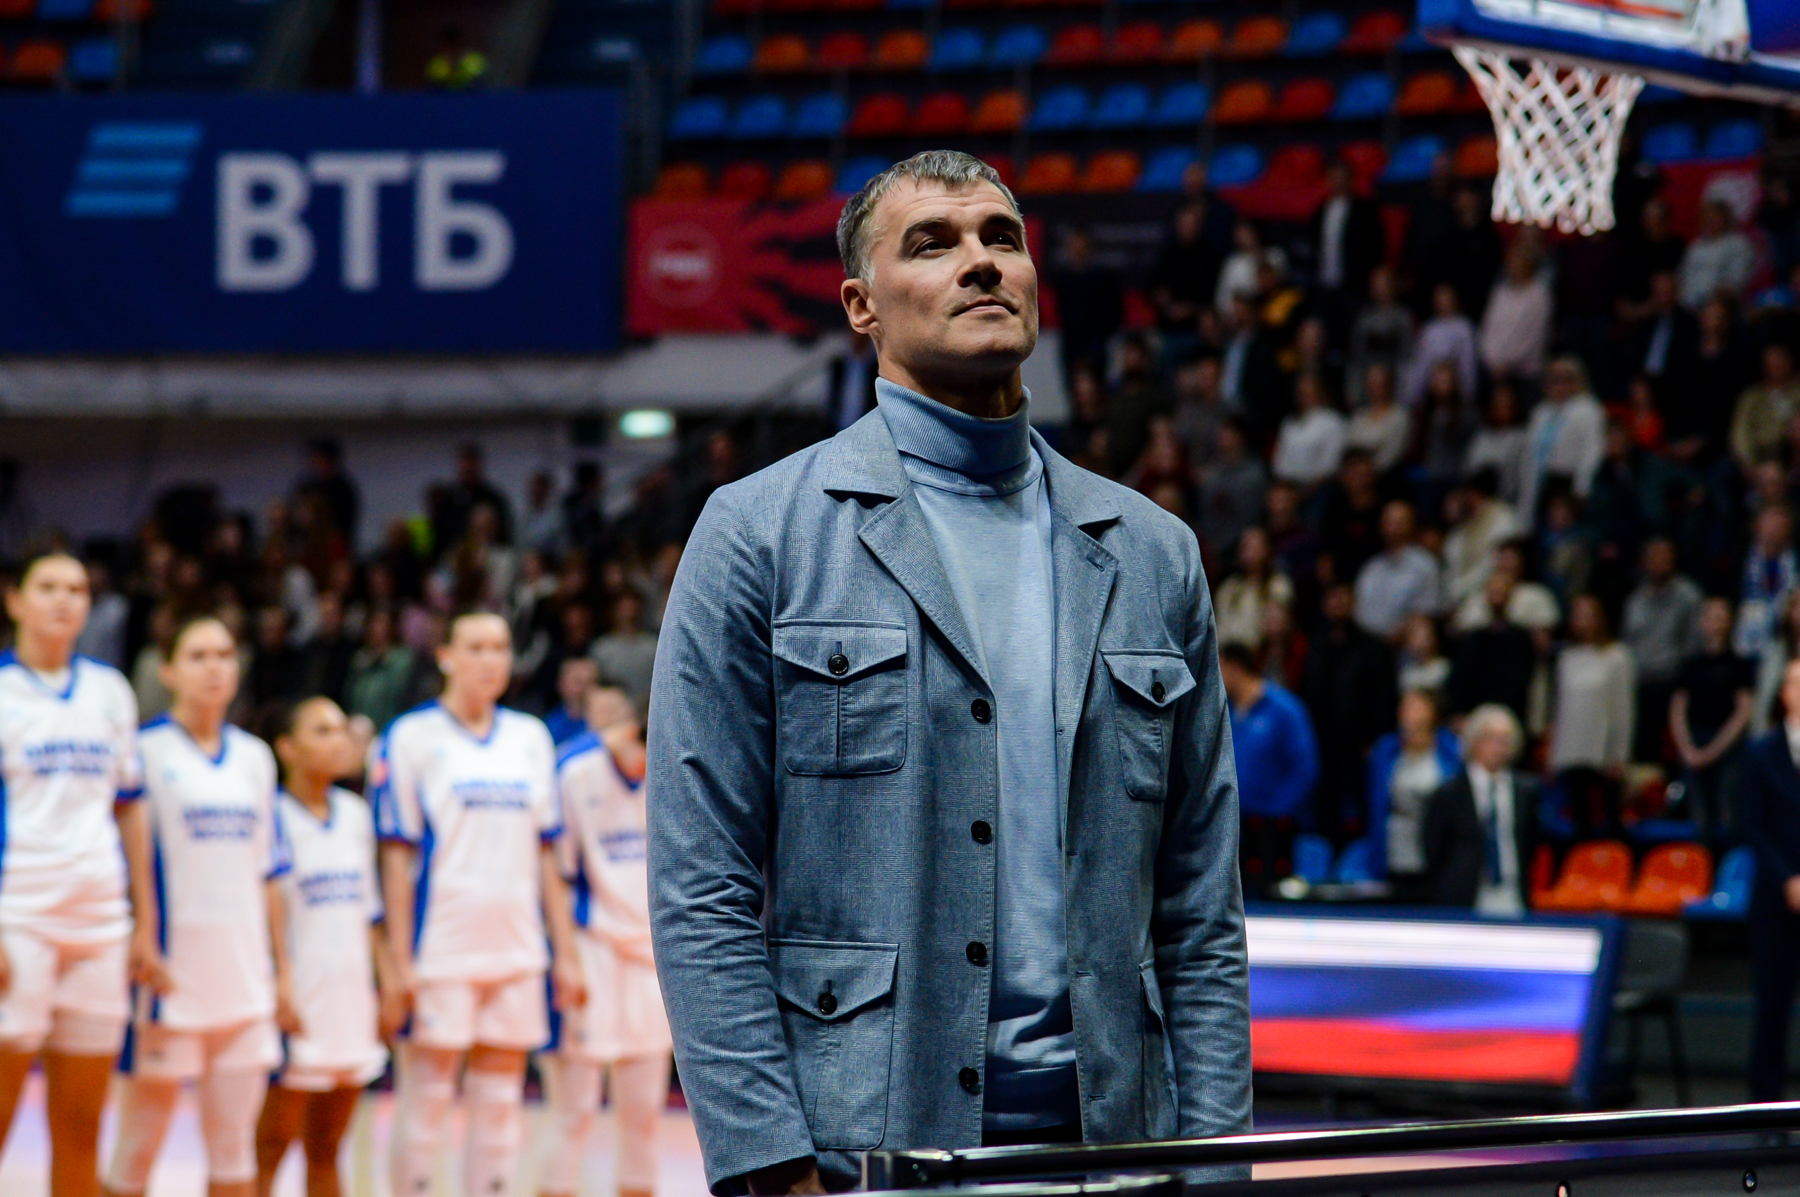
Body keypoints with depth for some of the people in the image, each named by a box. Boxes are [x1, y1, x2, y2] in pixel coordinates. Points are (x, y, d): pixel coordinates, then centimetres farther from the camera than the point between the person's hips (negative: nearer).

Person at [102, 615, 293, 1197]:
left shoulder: (255, 757, 12)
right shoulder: (146, 751, -4)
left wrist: (282, 973, 14)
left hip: (244, 984, 5)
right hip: (171, 976, -5)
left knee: (234, 1147, 6)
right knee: (137, 1147, 0)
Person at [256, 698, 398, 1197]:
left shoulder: (356, 814, 12)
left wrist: (388, 982, 12)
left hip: (352, 998, 6)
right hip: (297, 1003, -6)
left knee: (325, 1153, 11)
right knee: (271, 1146, -5)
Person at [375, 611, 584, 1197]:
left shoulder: (531, 737, 12)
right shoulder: (412, 736, -2)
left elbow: (546, 855, 15)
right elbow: (397, 857, -5)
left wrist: (565, 952, 10)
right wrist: (400, 962, -10)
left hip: (517, 949, 5)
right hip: (439, 950, -5)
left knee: (500, 1105, 7)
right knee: (426, 1099, -1)